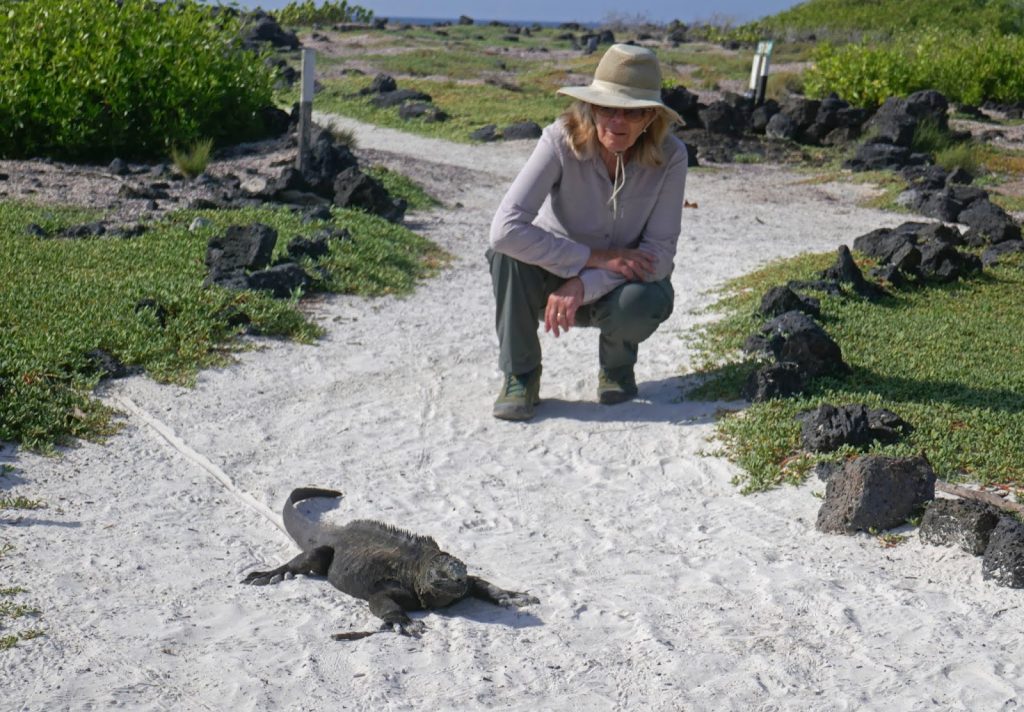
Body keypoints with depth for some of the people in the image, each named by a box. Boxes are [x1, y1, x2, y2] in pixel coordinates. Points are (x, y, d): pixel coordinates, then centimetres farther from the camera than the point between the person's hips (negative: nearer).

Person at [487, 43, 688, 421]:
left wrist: (584, 285, -32)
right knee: (508, 250, -32)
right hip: (554, 276, 0)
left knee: (646, 303, -35)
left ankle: (617, 366, 3)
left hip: (620, 283, 1)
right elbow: (505, 228, -34)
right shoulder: (561, 141, -24)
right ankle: (520, 375, -12)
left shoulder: (670, 156, -20)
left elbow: (660, 254, -20)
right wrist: (595, 256, -32)